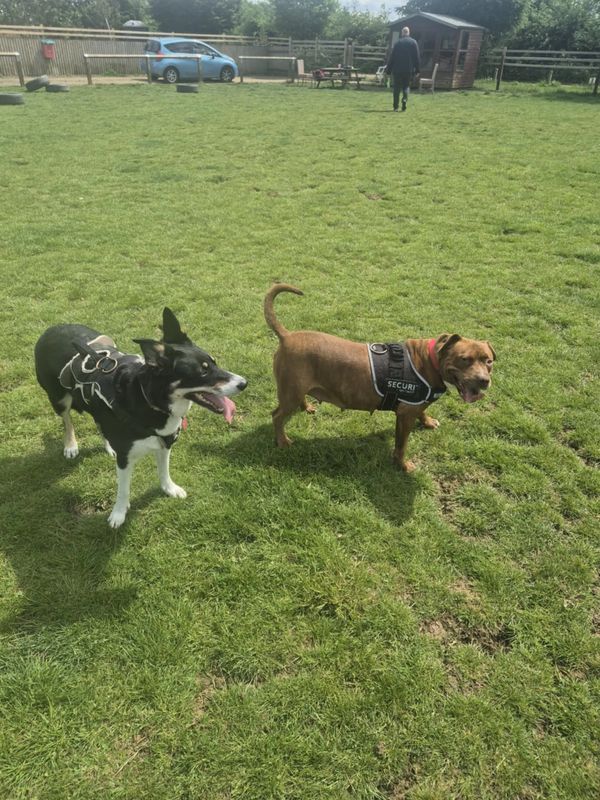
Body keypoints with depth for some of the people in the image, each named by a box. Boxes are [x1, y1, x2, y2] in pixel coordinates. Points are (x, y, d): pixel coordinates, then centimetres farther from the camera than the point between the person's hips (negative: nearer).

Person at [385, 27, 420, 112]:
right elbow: (417, 57, 2)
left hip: (397, 69, 0)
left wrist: (388, 69, 5)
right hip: (409, 70, 0)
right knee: (406, 86, 12)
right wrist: (417, 69, 7)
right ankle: (405, 99, -18)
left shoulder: (398, 42, 2)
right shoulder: (413, 42, 2)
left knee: (397, 87, 7)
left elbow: (392, 56, 1)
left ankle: (396, 106, 2)